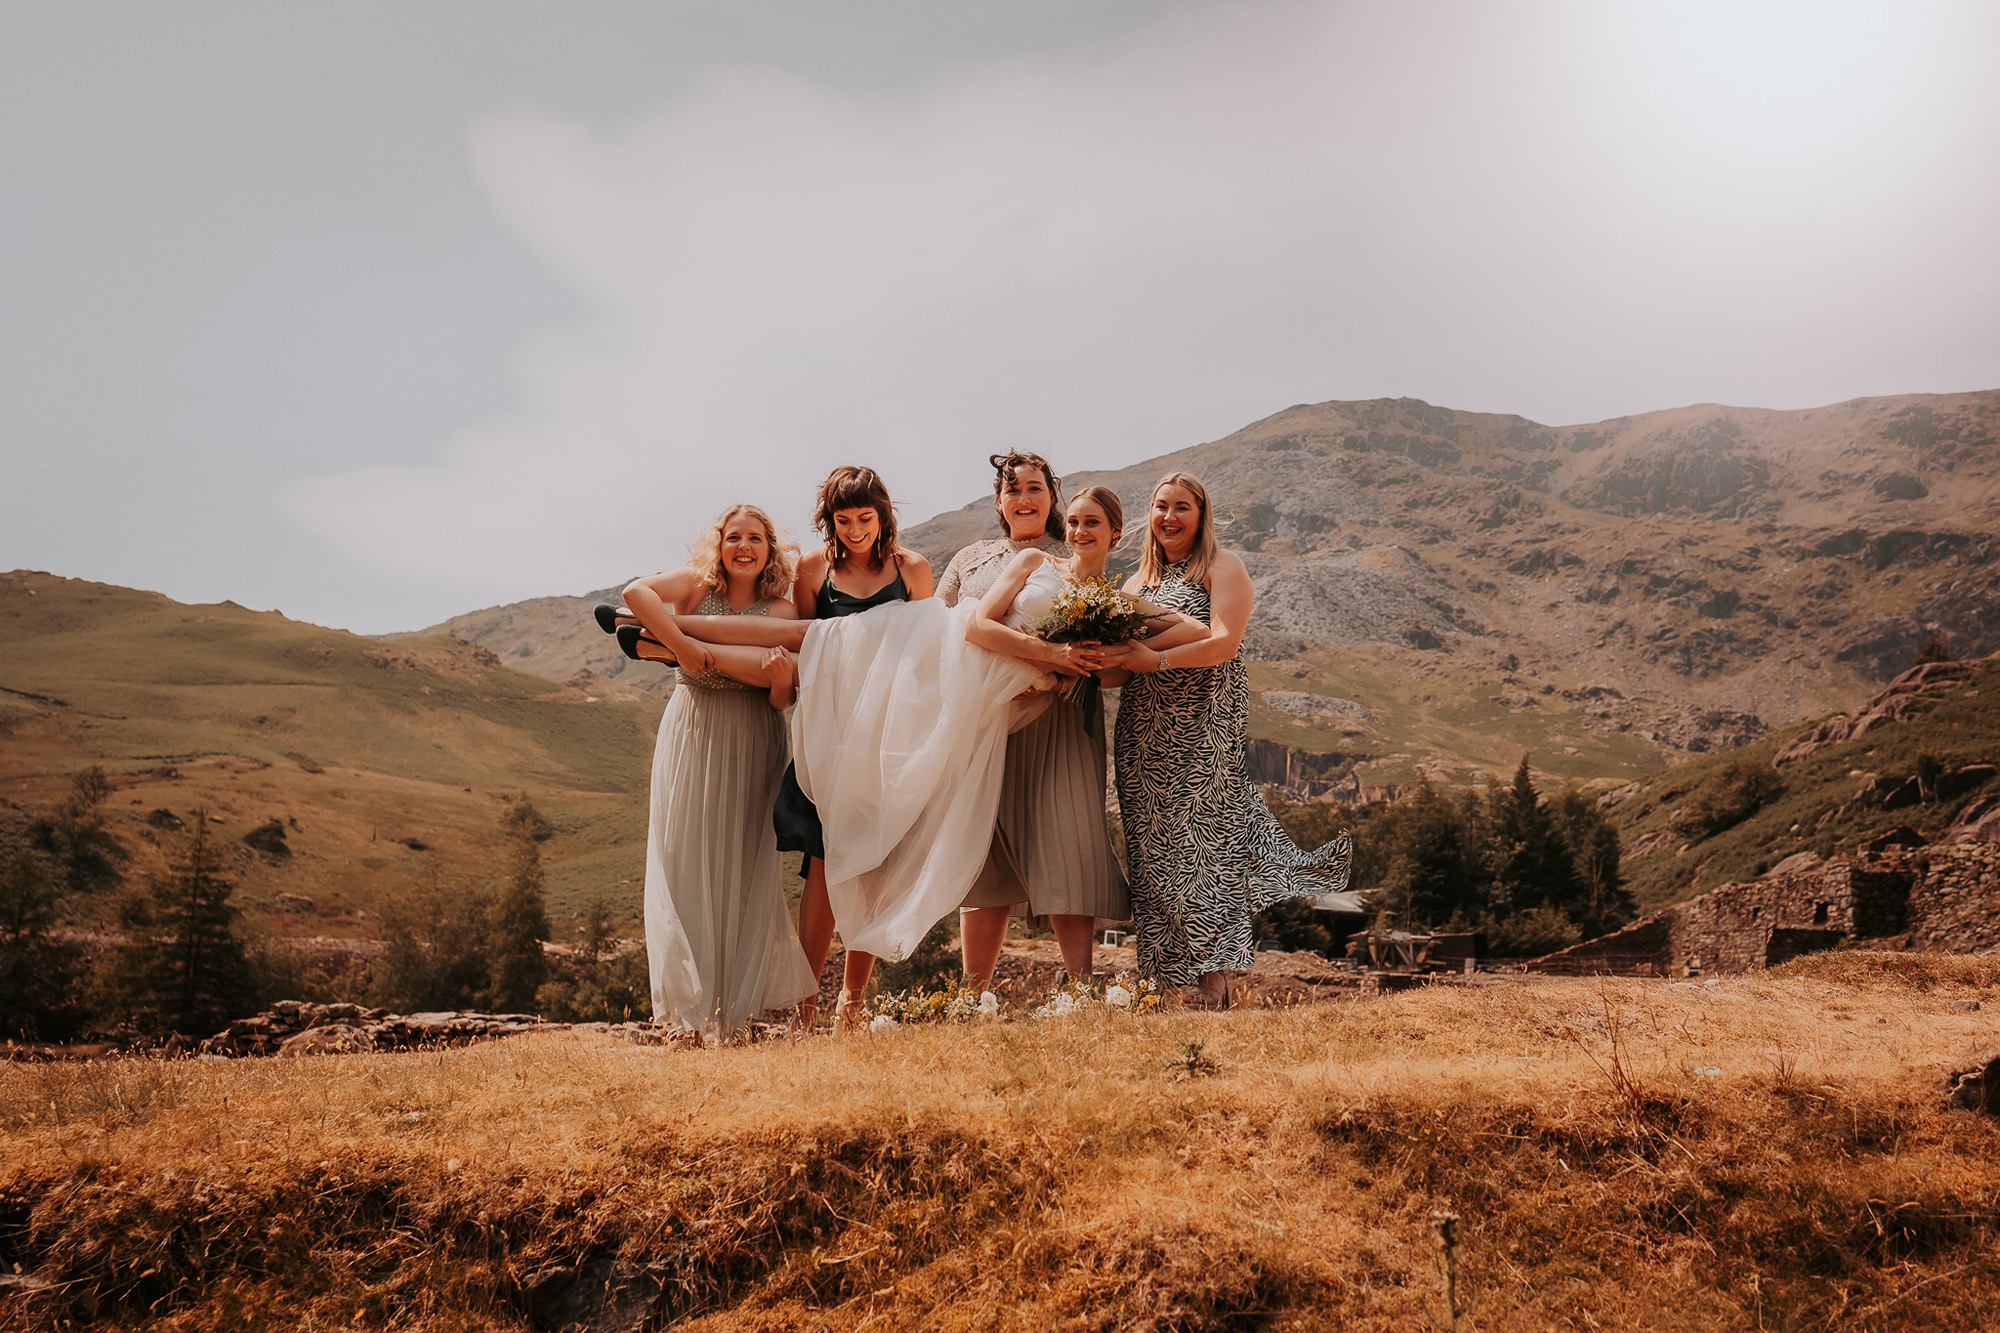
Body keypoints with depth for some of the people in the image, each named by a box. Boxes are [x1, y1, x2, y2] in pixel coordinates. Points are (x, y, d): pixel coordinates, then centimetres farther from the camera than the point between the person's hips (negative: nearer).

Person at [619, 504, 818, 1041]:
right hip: (693, 730, 0)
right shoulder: (697, 583, 1)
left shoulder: (780, 612, 3)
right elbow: (635, 592, -19)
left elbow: (780, 701, -4)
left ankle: (736, 1000, 10)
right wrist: (682, 644, -23)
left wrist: (784, 677, -22)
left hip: (753, 740, 1)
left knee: (743, 861, 1)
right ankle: (693, 997, 7)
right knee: (688, 857, -1)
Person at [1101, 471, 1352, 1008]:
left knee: (1203, 832, -11)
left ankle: (1213, 977, -9)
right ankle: (1172, 976, 2)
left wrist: (1159, 659, -26)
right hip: (1144, 730, 6)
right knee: (1153, 844, -1)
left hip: (1205, 726, -6)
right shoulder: (1138, 583, 21)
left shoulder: (1222, 567, 3)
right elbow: (1124, 667, 16)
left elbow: (1225, 642, -12)